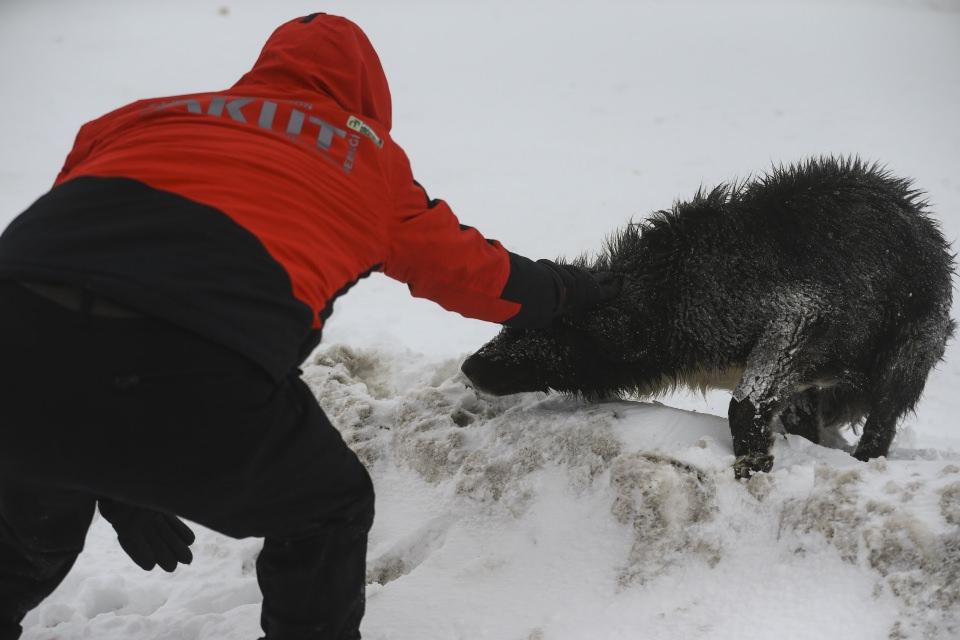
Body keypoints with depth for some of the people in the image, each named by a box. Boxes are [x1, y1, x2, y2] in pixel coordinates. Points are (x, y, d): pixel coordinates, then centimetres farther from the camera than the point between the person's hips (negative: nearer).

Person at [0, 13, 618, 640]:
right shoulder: (369, 158, 25)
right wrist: (568, 289, 59)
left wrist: (113, 488, 31)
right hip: (195, 387, -4)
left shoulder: (138, 117, 31)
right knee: (329, 512, 26)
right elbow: (470, 269, 37)